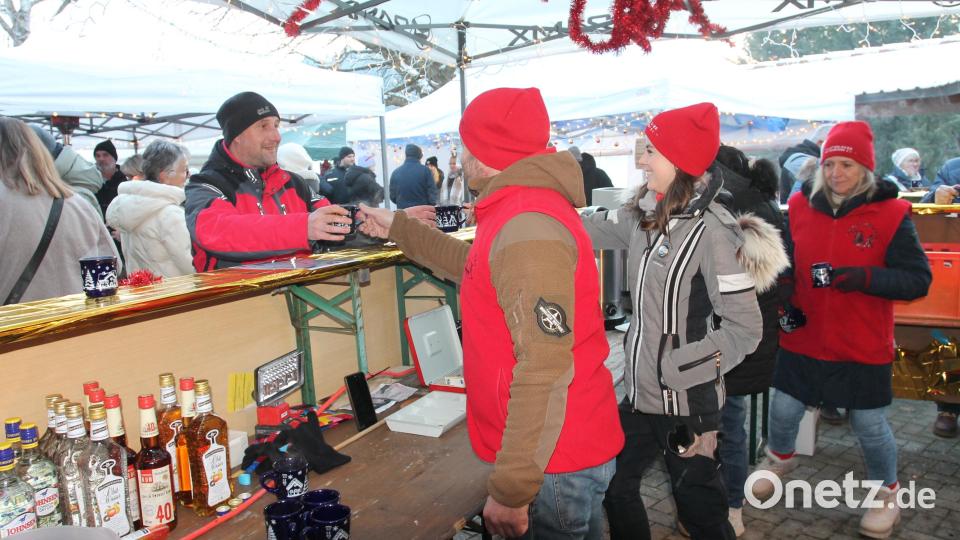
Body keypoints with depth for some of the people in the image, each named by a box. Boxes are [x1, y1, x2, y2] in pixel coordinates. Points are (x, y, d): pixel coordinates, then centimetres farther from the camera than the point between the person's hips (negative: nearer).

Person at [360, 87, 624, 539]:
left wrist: (510, 489, -24)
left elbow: (544, 372, -29)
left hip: (557, 459, -10)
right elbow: (478, 269, 27)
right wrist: (398, 227, 29)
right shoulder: (522, 212, 10)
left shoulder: (527, 229, -25)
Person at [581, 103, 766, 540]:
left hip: (685, 403, -7)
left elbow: (745, 327, -19)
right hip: (640, 394, 7)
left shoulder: (711, 230, -20)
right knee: (615, 486, 22)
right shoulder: (642, 214, 1)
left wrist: (690, 372, -18)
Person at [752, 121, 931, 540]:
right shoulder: (801, 205, -2)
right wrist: (784, 286, -7)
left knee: (869, 425, 10)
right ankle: (781, 458, 47)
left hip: (862, 347, -2)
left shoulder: (890, 214, -9)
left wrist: (867, 277, -26)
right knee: (783, 410, 13)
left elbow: (918, 280, -10)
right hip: (802, 339, 3)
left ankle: (888, 492, 39)